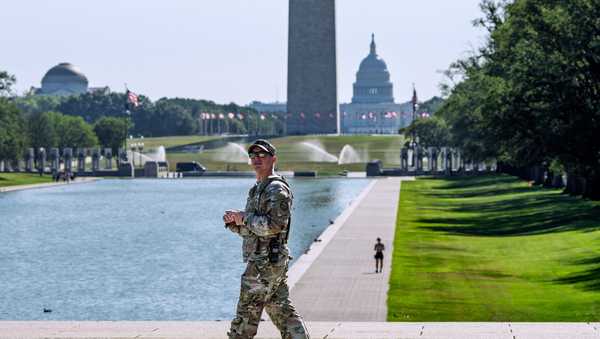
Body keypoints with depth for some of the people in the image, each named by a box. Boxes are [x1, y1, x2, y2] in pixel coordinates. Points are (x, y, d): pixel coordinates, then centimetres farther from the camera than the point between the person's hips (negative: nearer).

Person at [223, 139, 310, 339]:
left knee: (247, 313, -5)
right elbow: (249, 230, 24)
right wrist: (233, 222, 3)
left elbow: (274, 225, -24)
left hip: (265, 263, -10)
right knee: (282, 312, 9)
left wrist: (245, 218, -14)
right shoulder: (257, 189, 20)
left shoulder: (277, 189, -12)